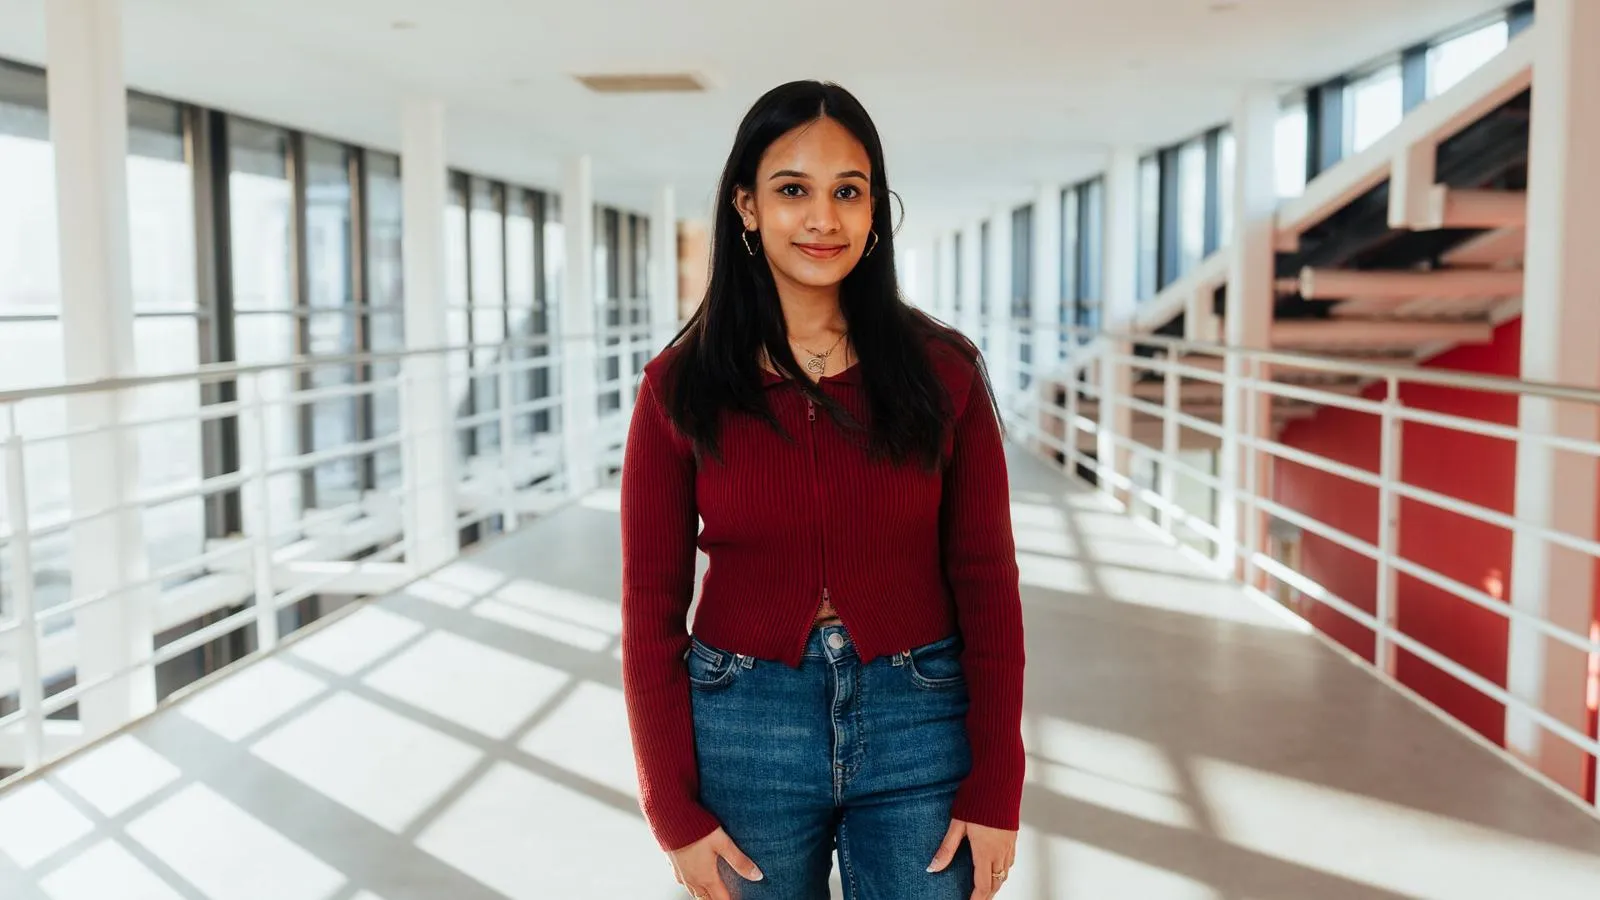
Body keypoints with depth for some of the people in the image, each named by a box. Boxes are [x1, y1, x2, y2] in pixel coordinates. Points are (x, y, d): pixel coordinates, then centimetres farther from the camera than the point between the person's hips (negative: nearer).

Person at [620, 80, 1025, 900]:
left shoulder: (942, 370, -5)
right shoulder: (681, 385, -5)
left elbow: (986, 584, -2)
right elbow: (652, 604, -2)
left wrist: (995, 792, -3)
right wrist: (674, 811, -4)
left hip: (917, 724, 0)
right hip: (743, 733, 0)